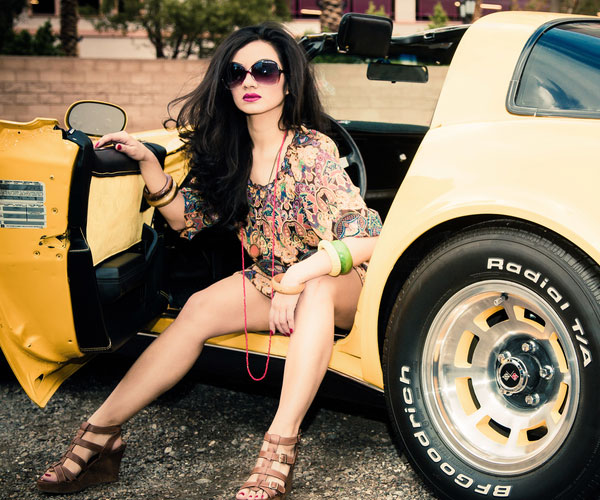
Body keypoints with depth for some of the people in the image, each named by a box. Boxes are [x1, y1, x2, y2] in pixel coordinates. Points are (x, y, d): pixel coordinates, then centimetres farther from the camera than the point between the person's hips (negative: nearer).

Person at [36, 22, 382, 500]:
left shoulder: (312, 152, -19)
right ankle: (100, 434, -22)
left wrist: (295, 280, -32)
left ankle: (279, 452, -44)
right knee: (200, 307, -21)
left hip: (340, 286, -5)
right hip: (269, 281, 5)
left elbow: (367, 238, -25)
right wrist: (148, 161, -6)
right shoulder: (229, 151, 1)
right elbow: (188, 217, 7)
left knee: (316, 289, -39)